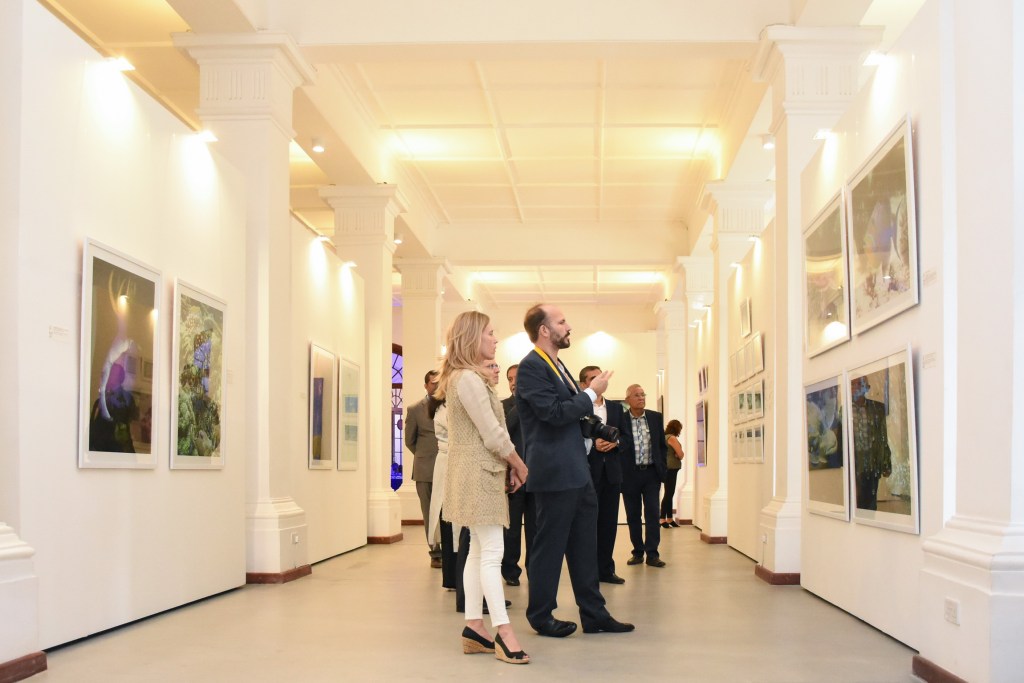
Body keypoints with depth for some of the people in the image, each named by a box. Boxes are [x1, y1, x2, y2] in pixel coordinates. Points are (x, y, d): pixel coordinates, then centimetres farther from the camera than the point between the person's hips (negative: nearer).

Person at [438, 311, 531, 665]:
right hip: (478, 474, -10)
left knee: (478, 550, 10)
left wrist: (511, 464, 6)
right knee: (492, 552, -10)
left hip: (482, 473, 10)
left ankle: (474, 627, 13)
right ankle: (504, 633, -9)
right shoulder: (469, 379, -17)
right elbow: (493, 435, -18)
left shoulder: (471, 377, 16)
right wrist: (519, 464, -5)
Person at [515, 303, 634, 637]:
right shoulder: (531, 366, -14)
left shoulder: (556, 365, 16)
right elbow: (554, 412, -22)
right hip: (554, 472, -10)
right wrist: (591, 393, -12)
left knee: (584, 546, 13)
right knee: (549, 547, 1)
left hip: (577, 472, 10)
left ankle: (594, 614, 20)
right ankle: (541, 616, 14)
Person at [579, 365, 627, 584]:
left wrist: (615, 442, -5)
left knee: (609, 522, 7)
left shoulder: (616, 407, 14)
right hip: (587, 471, -5)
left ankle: (605, 569, 14)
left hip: (611, 471, 5)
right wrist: (593, 445, -18)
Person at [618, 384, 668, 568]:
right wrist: (618, 474, -17)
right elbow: (617, 446, -7)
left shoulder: (656, 417, 4)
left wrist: (662, 469, 6)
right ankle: (637, 552, 17)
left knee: (652, 513, -3)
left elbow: (662, 444, 10)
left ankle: (652, 553, 1)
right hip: (630, 474, -1)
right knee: (633, 515, 7)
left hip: (651, 473, 1)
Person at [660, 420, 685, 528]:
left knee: (670, 494, 12)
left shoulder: (665, 437, 16)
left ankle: (670, 519, 16)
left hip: (668, 468, 10)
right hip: (671, 469, -10)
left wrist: (676, 455, 0)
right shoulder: (672, 438, -12)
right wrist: (678, 455, 7)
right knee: (668, 494, -8)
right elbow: (680, 454, -14)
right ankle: (663, 519, -8)